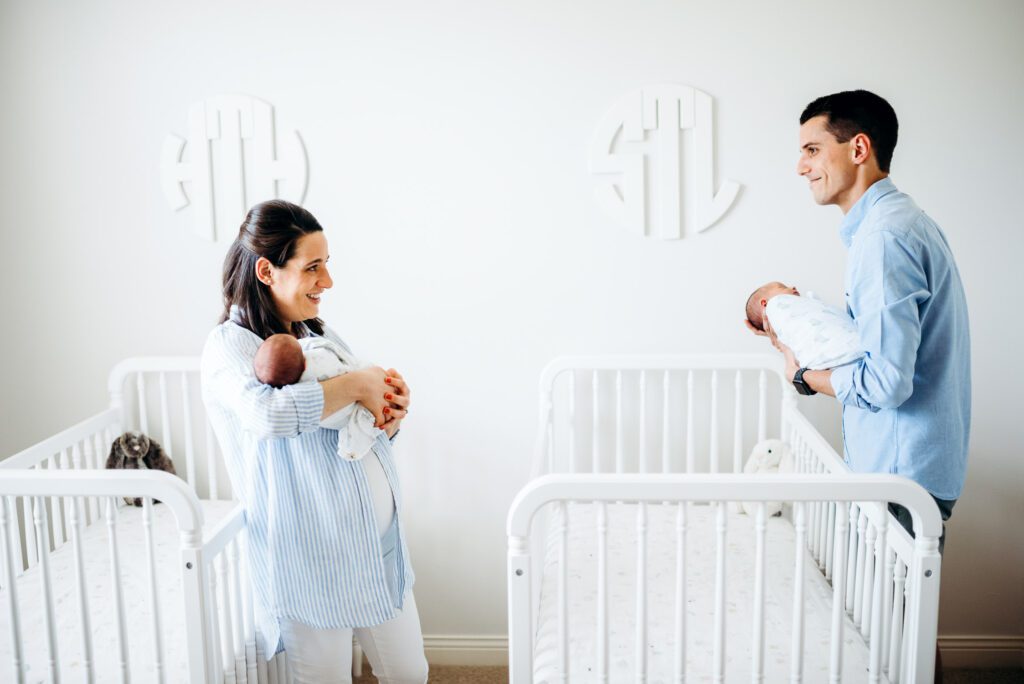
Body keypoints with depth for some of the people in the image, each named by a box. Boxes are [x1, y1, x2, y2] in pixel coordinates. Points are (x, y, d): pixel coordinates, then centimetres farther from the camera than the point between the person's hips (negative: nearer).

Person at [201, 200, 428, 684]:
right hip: (312, 557, -7)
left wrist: (391, 414, -5)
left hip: (379, 542, 7)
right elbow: (270, 413, -35)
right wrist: (357, 384, -22)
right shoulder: (229, 346, -12)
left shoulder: (319, 335, 10)